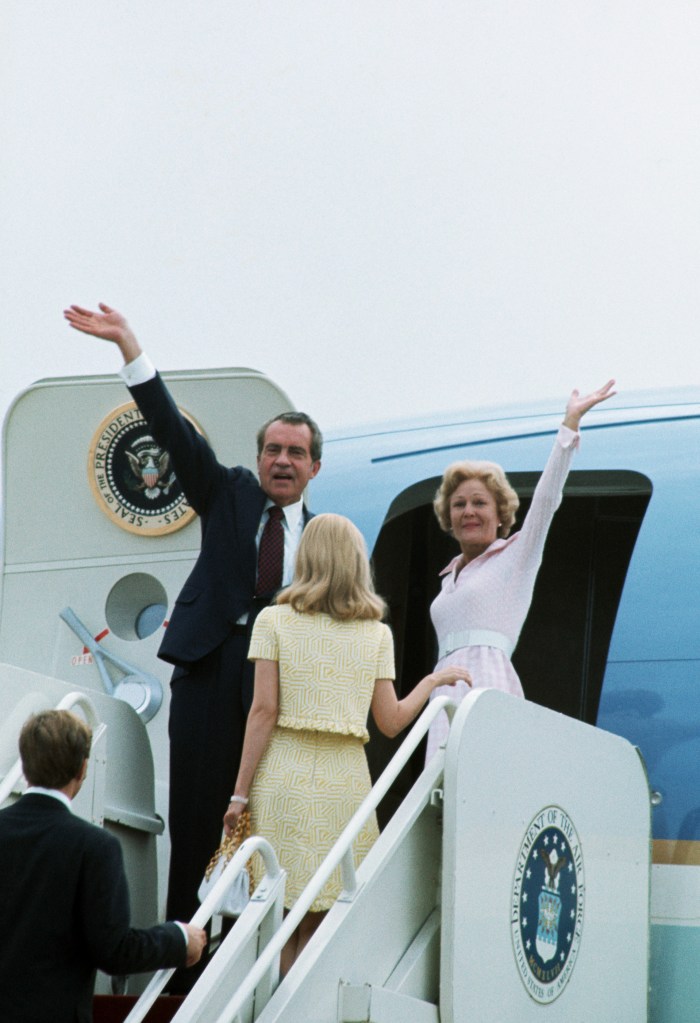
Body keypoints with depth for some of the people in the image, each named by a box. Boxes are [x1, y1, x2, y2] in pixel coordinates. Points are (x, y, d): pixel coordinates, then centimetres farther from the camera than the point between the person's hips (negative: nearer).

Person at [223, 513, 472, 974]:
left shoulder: (275, 621, 2)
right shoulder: (376, 633, 7)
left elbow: (264, 710, -4)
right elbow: (390, 722, 5)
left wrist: (241, 791, -1)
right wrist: (434, 680, 21)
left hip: (283, 775, -1)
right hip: (346, 778, 1)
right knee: (322, 924, 5)